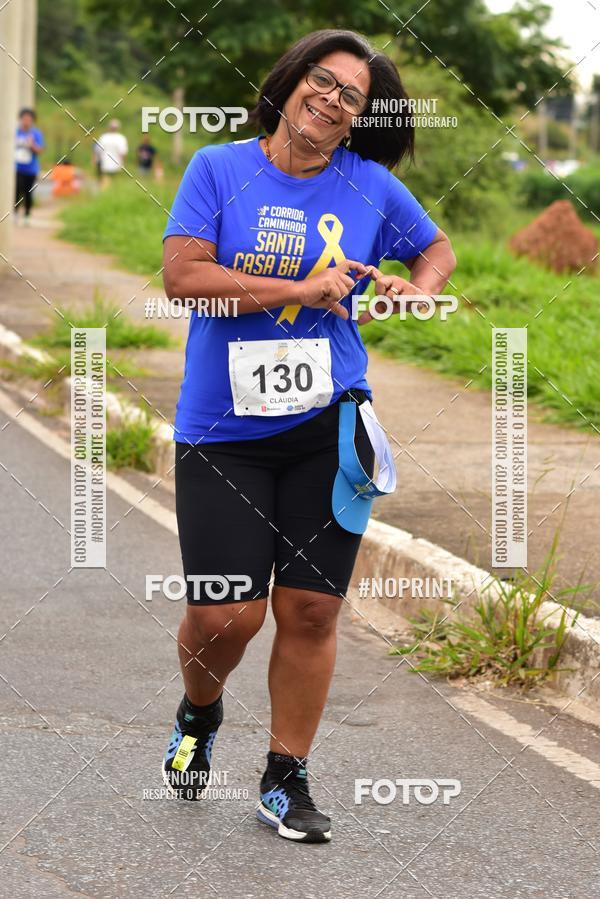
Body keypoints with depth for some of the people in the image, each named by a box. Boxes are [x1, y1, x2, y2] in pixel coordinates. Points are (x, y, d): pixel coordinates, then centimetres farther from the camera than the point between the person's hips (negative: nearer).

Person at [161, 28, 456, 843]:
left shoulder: (372, 187, 6)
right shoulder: (219, 169, -1)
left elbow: (436, 247, 24)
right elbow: (182, 274, -13)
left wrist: (421, 289, 1)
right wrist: (304, 290, -14)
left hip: (328, 425, 2)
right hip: (222, 430, -2)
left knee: (310, 610, 2)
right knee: (225, 614, -7)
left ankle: (286, 779, 17)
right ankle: (199, 714, 28)